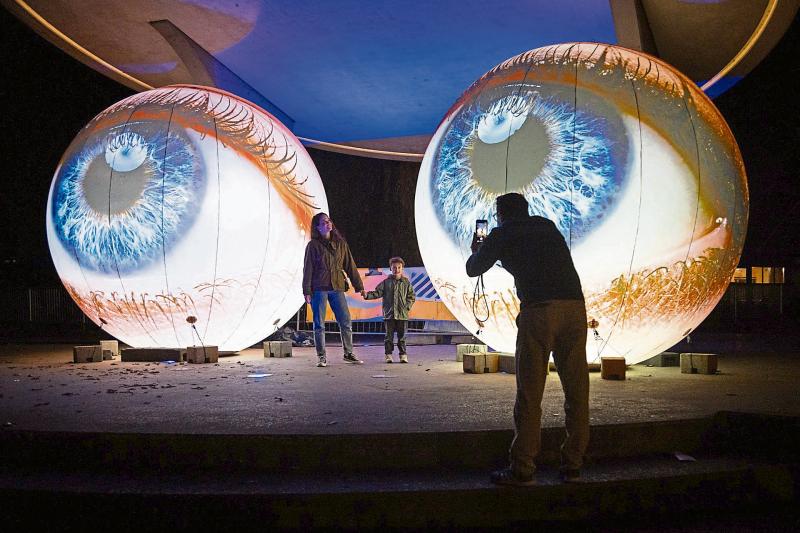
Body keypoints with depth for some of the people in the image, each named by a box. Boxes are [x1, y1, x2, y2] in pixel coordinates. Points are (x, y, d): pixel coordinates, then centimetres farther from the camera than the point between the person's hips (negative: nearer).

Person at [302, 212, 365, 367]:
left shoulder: (341, 244, 12)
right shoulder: (313, 245, 1)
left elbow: (350, 266, 13)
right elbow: (308, 269, -1)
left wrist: (359, 286, 10)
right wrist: (307, 291, -7)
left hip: (337, 288, 3)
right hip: (319, 289, -3)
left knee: (346, 322, 1)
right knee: (319, 324, 1)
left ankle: (349, 353, 12)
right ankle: (321, 356, 10)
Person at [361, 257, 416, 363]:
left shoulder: (406, 282, 5)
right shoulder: (386, 282, 4)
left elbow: (411, 296, 8)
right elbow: (377, 293, 2)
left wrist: (407, 306, -6)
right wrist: (367, 295, -12)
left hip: (402, 314, 0)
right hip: (389, 314, 0)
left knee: (402, 336, 5)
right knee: (389, 335, 4)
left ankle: (403, 355, 13)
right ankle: (388, 354, 11)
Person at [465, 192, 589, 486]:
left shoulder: (501, 235, 12)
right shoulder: (548, 227, 25)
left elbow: (472, 269, 22)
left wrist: (477, 250, 45)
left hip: (539, 310, -4)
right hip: (574, 306, 5)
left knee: (529, 392, -1)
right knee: (576, 390, 9)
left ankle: (522, 470, 2)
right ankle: (572, 466, 14)